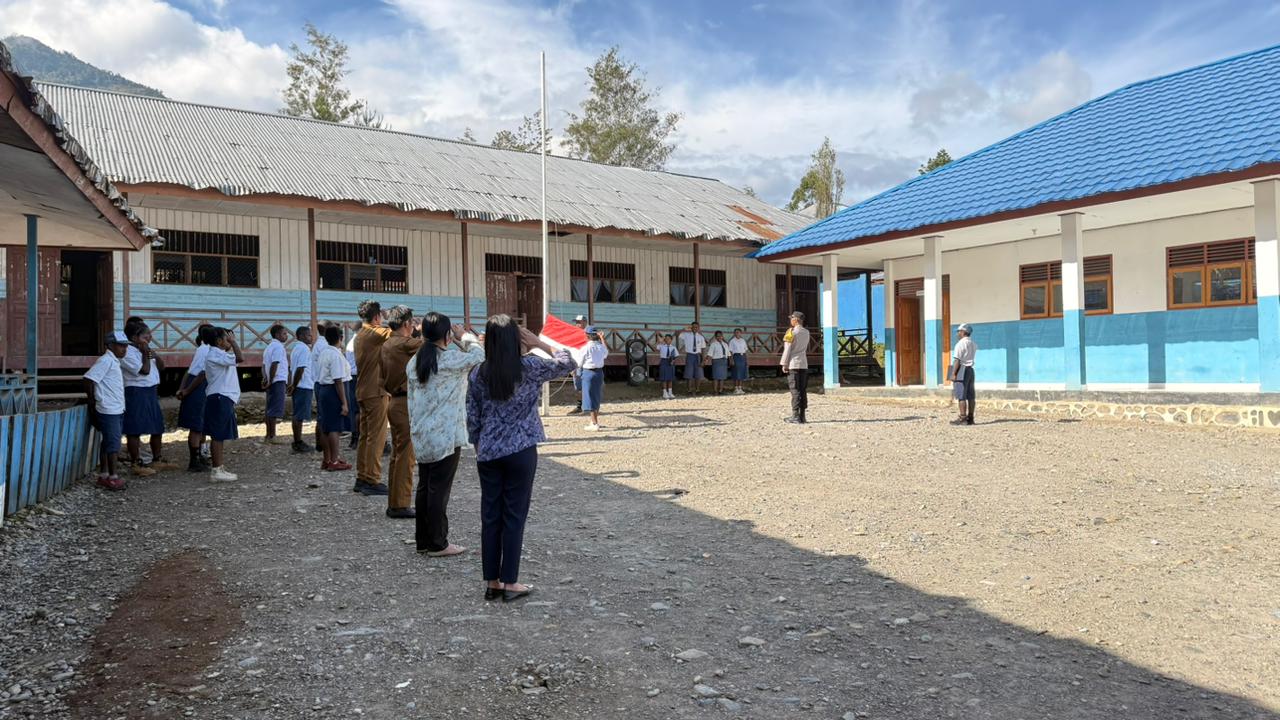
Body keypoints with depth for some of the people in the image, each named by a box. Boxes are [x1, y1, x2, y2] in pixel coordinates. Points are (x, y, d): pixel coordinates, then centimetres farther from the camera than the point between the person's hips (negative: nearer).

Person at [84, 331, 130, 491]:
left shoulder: (114, 361, 14)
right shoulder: (105, 361, -14)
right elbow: (88, 379, -18)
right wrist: (92, 401, -10)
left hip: (117, 410, 9)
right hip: (108, 410, -9)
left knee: (107, 442, 13)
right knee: (113, 443, -7)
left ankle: (103, 475, 19)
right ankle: (113, 477, -3)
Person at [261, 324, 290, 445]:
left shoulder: (269, 347, 20)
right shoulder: (278, 346, -11)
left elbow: (264, 365, 16)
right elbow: (274, 365, -19)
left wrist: (265, 378, 4)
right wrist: (270, 381, -17)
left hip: (272, 382, 10)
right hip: (278, 381, -10)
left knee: (270, 409, 12)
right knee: (276, 409, -7)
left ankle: (268, 435, 16)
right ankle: (272, 436, -6)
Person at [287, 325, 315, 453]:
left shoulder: (296, 348, 18)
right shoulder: (304, 349, -13)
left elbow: (297, 369, 17)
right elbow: (300, 369, -19)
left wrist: (293, 385, 16)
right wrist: (294, 386, -14)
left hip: (299, 386, 10)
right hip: (304, 386, -10)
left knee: (297, 415, 13)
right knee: (299, 416, -5)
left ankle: (298, 442, 19)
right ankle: (298, 443, -1)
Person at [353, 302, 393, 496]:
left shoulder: (358, 336, 15)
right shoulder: (375, 333, -13)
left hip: (362, 391, 9)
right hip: (375, 391, -9)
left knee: (364, 436, 13)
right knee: (376, 437, -6)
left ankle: (361, 479, 17)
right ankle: (372, 481, -5)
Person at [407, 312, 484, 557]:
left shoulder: (414, 362, 7)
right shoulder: (450, 360, -15)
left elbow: (412, 400, 11)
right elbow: (479, 355, -5)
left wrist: (414, 427, 17)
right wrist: (465, 336, 9)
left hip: (421, 436, 7)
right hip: (446, 436, -7)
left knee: (424, 487, 13)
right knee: (440, 489, -1)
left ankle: (423, 540, 22)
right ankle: (438, 544, 7)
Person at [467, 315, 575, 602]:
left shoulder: (478, 374, 1)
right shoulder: (529, 367, -9)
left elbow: (472, 417, 6)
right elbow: (568, 363, 4)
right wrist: (540, 344, 5)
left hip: (488, 453, 4)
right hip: (520, 451, -3)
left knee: (490, 517, 10)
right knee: (514, 516, 4)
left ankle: (492, 582, 17)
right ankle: (510, 583, 9)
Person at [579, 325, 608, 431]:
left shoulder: (585, 348, -16)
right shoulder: (601, 347, -1)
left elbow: (579, 363, -8)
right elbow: (606, 354, 23)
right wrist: (602, 339, 29)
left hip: (588, 373, -6)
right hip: (599, 372, 6)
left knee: (590, 398, -1)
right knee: (596, 398, 18)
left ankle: (594, 424, -2)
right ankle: (595, 421, 31)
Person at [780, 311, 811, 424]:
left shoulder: (792, 332, -9)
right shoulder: (806, 332, 11)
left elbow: (787, 349, -11)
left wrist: (784, 364, -6)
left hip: (793, 364, -6)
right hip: (804, 364, 6)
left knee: (795, 390, -5)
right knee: (803, 390, 7)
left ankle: (795, 416, -6)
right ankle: (802, 416, 9)